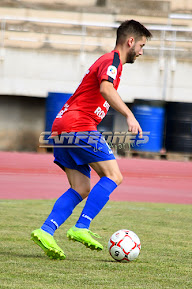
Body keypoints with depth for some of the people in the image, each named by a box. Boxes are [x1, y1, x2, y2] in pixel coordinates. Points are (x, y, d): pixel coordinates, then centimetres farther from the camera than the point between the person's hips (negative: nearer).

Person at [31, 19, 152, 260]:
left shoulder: (108, 61, 27)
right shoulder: (112, 60, -5)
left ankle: (46, 231, -7)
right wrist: (129, 115, -35)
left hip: (62, 126, 10)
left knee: (81, 189, 5)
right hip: (79, 126, -10)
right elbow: (106, 89, -26)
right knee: (113, 176, -10)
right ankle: (81, 228, -18)